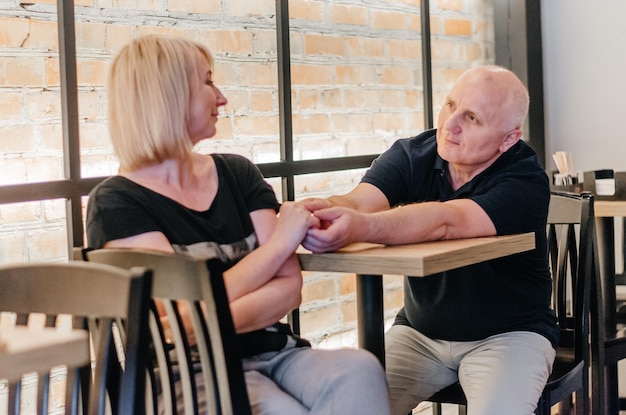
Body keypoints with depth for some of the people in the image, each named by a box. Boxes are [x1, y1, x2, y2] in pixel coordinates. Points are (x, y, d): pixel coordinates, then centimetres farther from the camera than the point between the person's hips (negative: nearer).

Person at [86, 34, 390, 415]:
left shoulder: (238, 174, 12)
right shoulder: (116, 204, -4)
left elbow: (289, 287, 2)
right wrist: (281, 241, -5)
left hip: (276, 353, 5)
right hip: (198, 371, -5)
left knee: (359, 369, -28)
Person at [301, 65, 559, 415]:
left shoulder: (525, 182, -19)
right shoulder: (412, 156, -5)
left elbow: (444, 222, -38)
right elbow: (357, 202, -23)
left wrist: (361, 227, -55)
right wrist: (326, 211, -49)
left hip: (508, 334, -3)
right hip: (418, 331, 4)